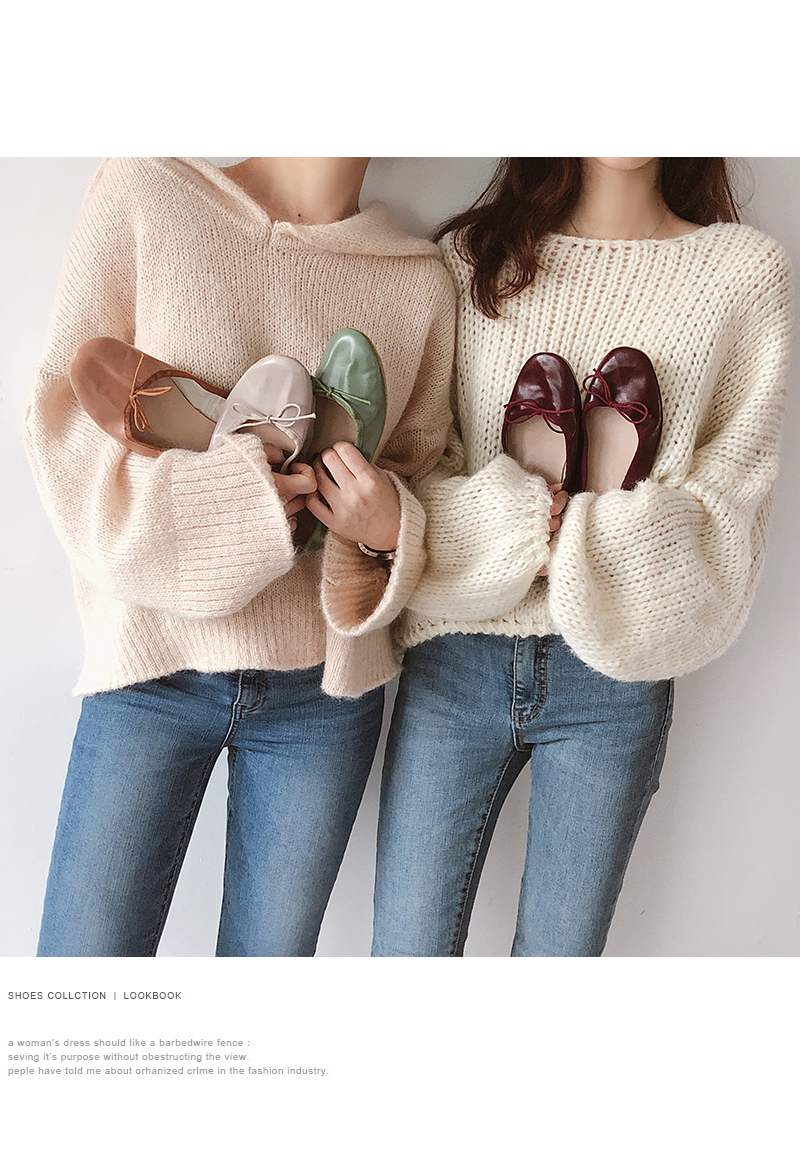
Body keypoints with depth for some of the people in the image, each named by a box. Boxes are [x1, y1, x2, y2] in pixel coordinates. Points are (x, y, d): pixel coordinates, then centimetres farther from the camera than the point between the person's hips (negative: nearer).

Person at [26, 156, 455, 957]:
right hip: (151, 663, -2)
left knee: (273, 951, 15)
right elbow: (63, 421, -5)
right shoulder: (143, 192, -3)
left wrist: (387, 533, -13)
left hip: (325, 685, 3)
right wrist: (224, 497, -20)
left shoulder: (422, 281, 3)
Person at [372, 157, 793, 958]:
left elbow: (724, 507, -2)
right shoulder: (470, 253, 6)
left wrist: (568, 546, -13)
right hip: (454, 663, 1)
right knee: (407, 950, 6)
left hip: (612, 679, 0)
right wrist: (515, 523, -14)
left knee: (561, 951, 13)